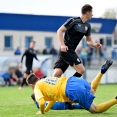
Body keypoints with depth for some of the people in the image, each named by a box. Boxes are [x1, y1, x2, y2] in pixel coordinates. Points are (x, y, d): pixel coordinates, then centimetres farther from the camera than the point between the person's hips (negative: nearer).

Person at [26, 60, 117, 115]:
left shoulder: (37, 88, 6)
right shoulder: (46, 79, 28)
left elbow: (41, 103, -9)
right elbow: (54, 96, 36)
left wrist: (42, 112, 11)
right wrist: (46, 109, 37)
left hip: (74, 91, -8)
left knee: (95, 110, -1)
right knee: (92, 90, 39)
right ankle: (102, 71, 20)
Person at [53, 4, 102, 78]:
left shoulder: (87, 26, 13)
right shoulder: (73, 21, -8)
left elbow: (89, 40, 21)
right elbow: (59, 31, -8)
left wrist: (95, 45, -1)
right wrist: (62, 45, -19)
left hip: (71, 51, 7)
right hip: (66, 49, -7)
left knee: (57, 74, -2)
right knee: (81, 70, -15)